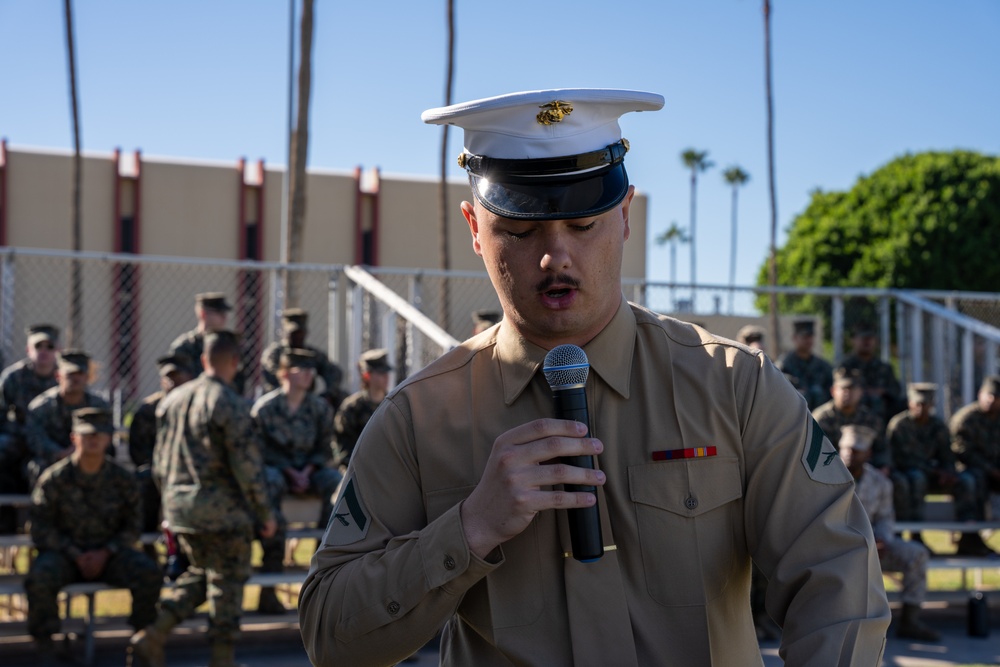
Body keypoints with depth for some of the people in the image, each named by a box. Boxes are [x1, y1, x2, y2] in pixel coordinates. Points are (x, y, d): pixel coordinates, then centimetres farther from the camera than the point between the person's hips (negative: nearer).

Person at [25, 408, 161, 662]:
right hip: (63, 553, -2)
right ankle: (44, 648, -13)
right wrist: (76, 556, -16)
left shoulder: (122, 479, -2)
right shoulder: (54, 478, -8)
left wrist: (104, 553, -13)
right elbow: (41, 529, -6)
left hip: (108, 553, 2)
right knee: (40, 578, -35)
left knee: (149, 574, -25)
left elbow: (131, 528, 4)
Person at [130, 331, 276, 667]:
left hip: (179, 507, 7)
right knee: (227, 581, 5)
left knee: (199, 573, 22)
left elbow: (159, 463, 14)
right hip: (221, 509, -7)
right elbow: (247, 467, -15)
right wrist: (265, 513, -6)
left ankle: (153, 635, 9)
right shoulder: (230, 404, -14)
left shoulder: (172, 400, 8)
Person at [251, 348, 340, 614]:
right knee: (270, 483, -38)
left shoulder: (320, 408, 2)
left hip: (308, 470, 3)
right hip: (275, 467, -3)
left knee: (335, 480, -27)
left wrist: (307, 471, -12)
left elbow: (325, 449, 6)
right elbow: (262, 451, -4)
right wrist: (290, 472, -15)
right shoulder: (265, 407, -8)